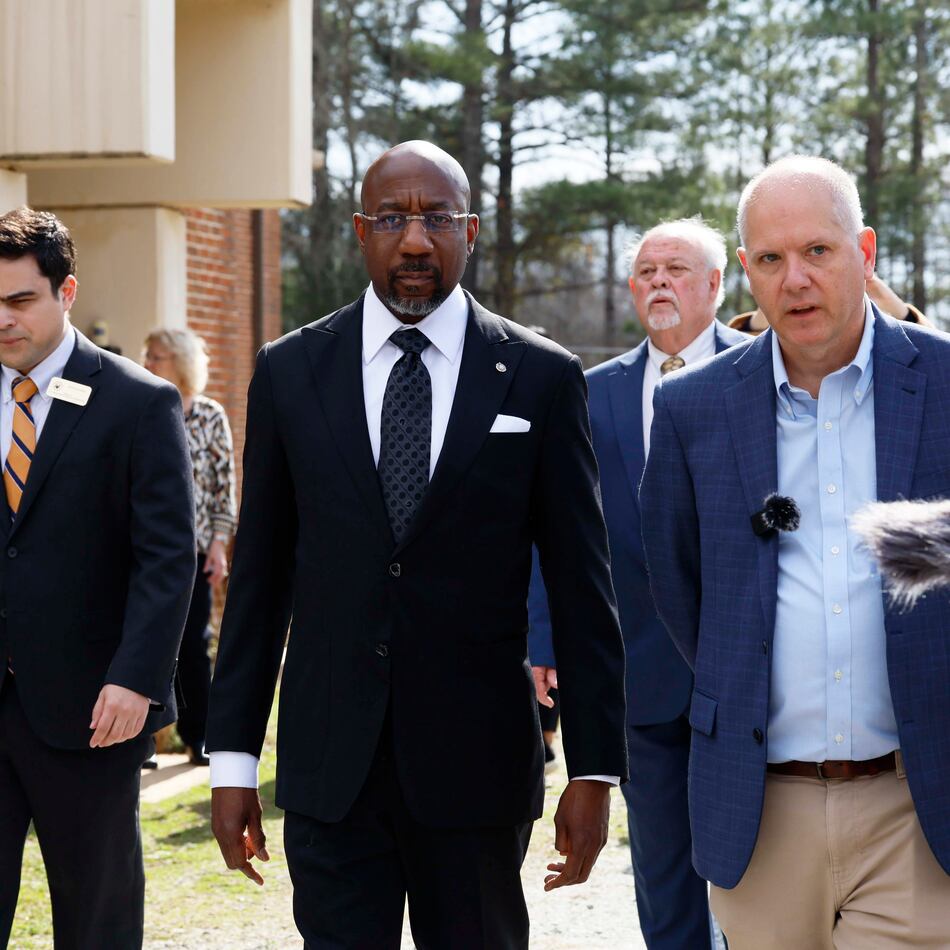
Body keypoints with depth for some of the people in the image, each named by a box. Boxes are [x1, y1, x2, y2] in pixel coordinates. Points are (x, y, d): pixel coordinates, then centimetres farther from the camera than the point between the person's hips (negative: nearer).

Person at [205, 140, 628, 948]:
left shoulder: (541, 378, 0)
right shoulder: (290, 372, 4)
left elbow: (581, 586, 0)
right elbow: (260, 575, 7)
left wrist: (595, 768, -4)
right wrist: (232, 757, 4)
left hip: (478, 762, -1)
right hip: (330, 767, 1)